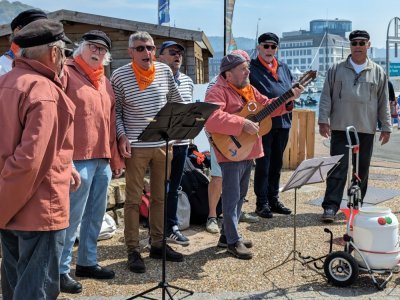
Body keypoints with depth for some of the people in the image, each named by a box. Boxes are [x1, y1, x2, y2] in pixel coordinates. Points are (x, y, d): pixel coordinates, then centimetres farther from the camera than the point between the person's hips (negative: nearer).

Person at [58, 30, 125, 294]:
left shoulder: (105, 81, 18)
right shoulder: (67, 73, -5)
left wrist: (116, 157, 18)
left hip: (103, 159, 8)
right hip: (78, 158, -8)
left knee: (96, 214, 14)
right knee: (72, 215, -3)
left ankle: (87, 262, 27)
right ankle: (61, 269, 8)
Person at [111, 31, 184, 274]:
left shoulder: (165, 71, 4)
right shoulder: (120, 76, -6)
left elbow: (176, 103, 14)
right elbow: (115, 111, -1)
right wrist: (122, 136, -13)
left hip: (162, 144, 4)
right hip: (135, 146, -4)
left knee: (160, 197, 12)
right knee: (134, 199, 1)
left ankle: (158, 244, 25)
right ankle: (133, 250, 10)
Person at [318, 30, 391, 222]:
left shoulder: (378, 72, 9)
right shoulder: (336, 69, 5)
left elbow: (384, 102, 10)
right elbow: (326, 96, 3)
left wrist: (386, 127, 6)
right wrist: (323, 120, -6)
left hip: (366, 130, 2)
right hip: (341, 128, -2)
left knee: (361, 171, 9)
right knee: (338, 169, -4)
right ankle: (331, 206, -1)